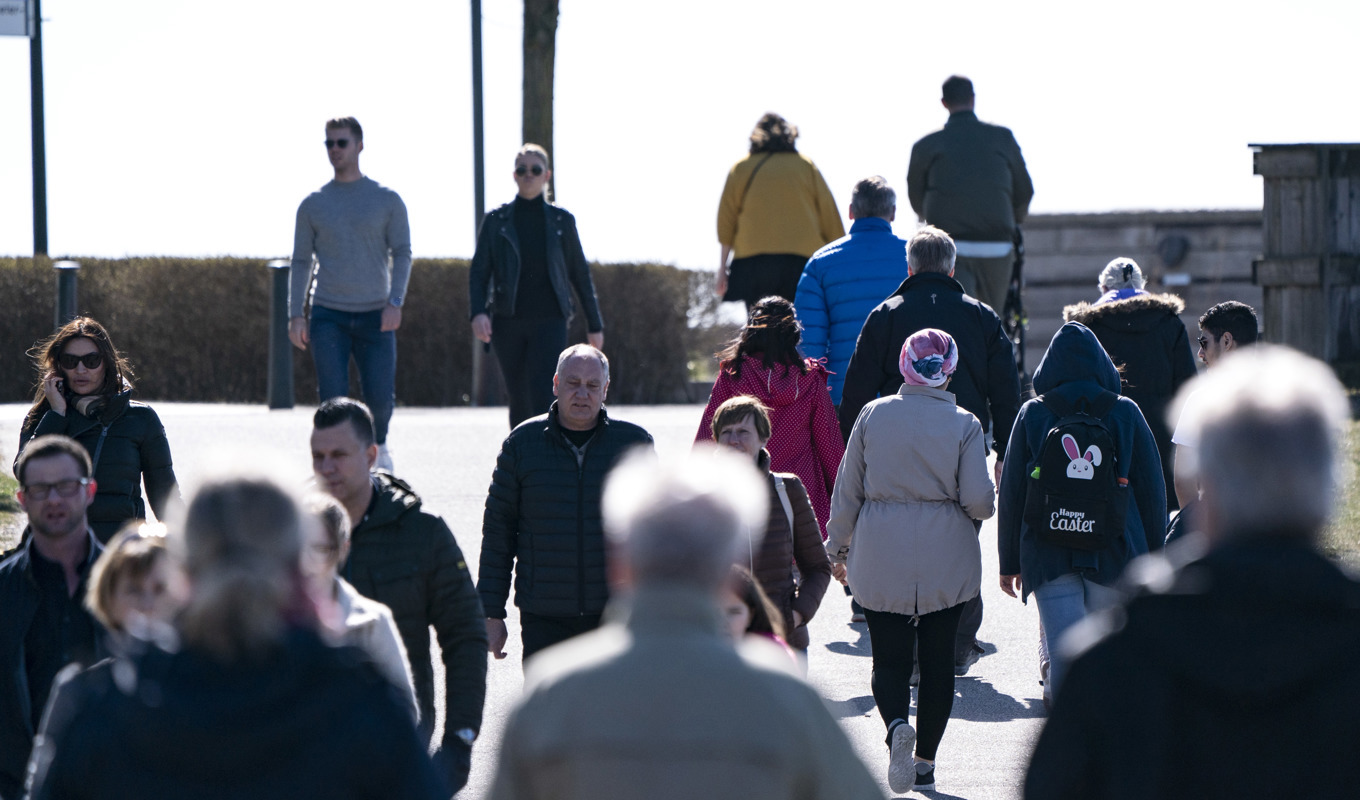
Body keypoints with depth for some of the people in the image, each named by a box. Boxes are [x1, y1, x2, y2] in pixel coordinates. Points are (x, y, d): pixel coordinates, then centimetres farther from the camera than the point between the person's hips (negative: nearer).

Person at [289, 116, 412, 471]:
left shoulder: (387, 200, 5)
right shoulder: (313, 204, 8)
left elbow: (402, 254, 1)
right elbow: (301, 262, 10)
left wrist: (395, 301, -13)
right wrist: (295, 315, 1)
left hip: (375, 316, 0)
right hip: (328, 315, 1)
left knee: (380, 398, -2)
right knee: (333, 399, -10)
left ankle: (378, 444, 28)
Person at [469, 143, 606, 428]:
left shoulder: (561, 221, 7)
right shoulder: (496, 221, 6)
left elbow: (580, 274, 12)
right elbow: (479, 272, 2)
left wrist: (594, 324, 13)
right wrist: (478, 311, -15)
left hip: (549, 320, -1)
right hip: (507, 322, 1)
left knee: (542, 395, -18)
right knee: (519, 400, 6)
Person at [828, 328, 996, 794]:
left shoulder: (874, 415, -1)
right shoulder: (963, 424, -5)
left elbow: (847, 491, 4)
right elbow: (979, 501, -9)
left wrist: (838, 548, 17)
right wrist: (984, 504, 15)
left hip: (881, 563, 0)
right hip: (946, 563, 0)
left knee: (890, 658, 5)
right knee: (938, 661, 12)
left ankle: (897, 725, -25)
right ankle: (925, 764, 15)